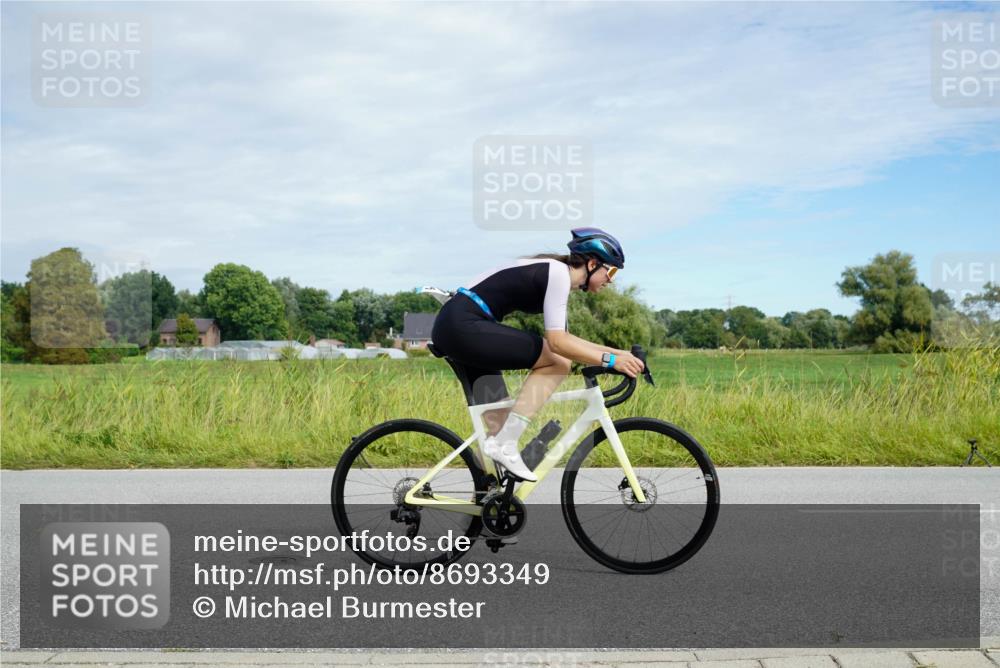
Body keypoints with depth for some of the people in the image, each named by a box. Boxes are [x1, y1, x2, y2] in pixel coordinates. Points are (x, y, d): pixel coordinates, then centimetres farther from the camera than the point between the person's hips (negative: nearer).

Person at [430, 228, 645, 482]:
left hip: (452, 326, 11)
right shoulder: (558, 272, -9)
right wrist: (610, 360, -16)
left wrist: (616, 351, 22)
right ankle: (505, 445, -10)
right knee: (557, 363, -10)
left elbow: (562, 337, 25)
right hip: (463, 325, -11)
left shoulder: (552, 271, 20)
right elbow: (557, 342, -18)